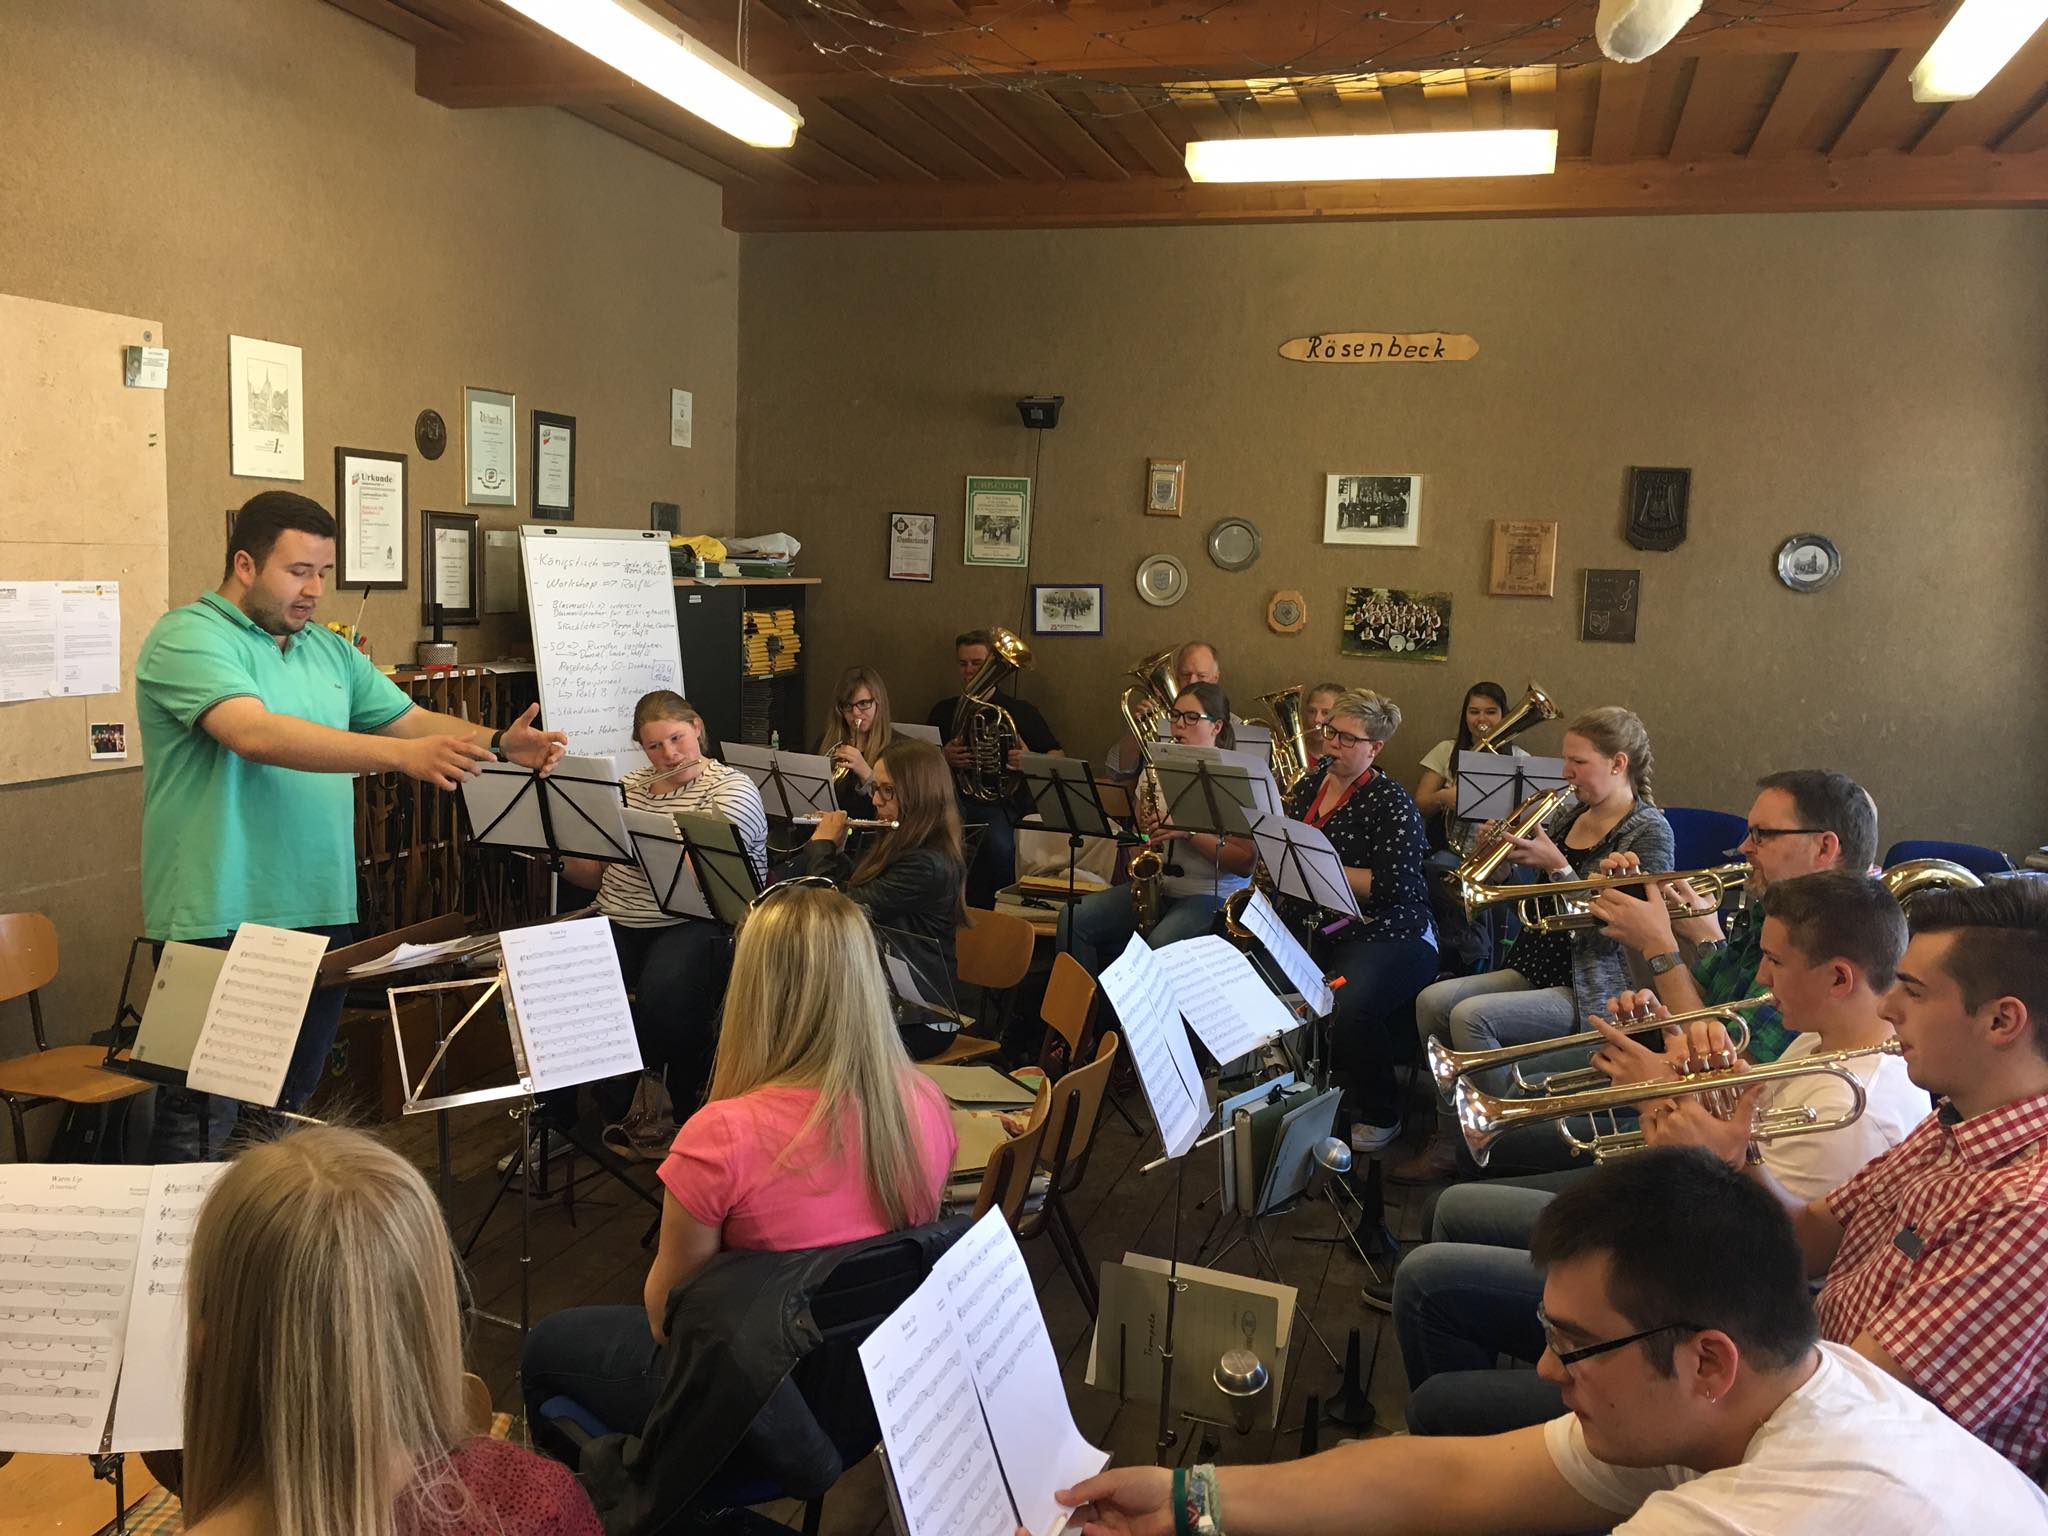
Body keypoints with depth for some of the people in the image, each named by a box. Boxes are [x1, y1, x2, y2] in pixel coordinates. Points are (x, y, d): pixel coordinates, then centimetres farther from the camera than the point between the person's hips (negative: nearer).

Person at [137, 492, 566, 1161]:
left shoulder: (330, 651, 14)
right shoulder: (189, 638, -11)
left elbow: (412, 719, 15)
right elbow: (255, 734, -26)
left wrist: (499, 742, -5)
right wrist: (402, 755, -35)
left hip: (322, 914, 8)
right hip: (222, 923, -7)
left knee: (293, 1109, 17)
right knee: (202, 1123, -2)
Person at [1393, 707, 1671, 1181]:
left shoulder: (1650, 831, -11)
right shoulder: (1568, 815, 10)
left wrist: (1555, 866, -23)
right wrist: (1505, 852, 0)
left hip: (1592, 990, -8)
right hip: (1537, 971, 8)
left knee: (1472, 1015, -25)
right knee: (1432, 1000, -10)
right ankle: (1450, 1138, -2)